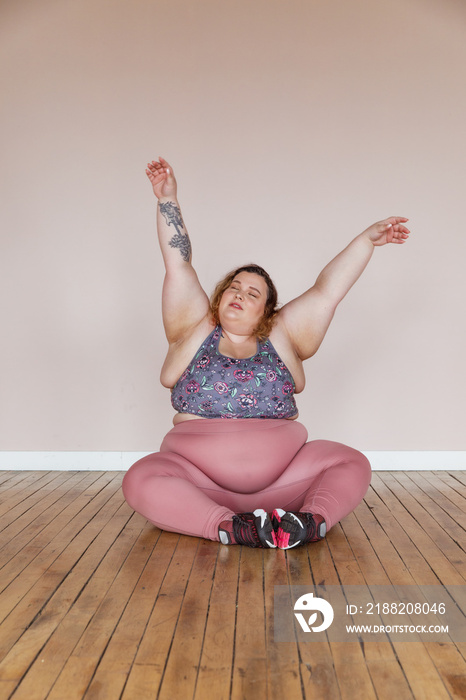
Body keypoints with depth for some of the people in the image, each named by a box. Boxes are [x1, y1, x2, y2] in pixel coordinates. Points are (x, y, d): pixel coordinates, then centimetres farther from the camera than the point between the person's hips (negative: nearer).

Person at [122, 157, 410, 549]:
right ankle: (227, 528, -37)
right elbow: (179, 267, 4)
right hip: (199, 479, -1)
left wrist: (368, 240, 5)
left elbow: (328, 290, 7)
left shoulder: (282, 337, 9)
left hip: (279, 478, 2)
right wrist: (167, 200, 1)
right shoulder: (195, 330, 8)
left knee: (352, 464, -15)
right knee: (142, 480, -27)